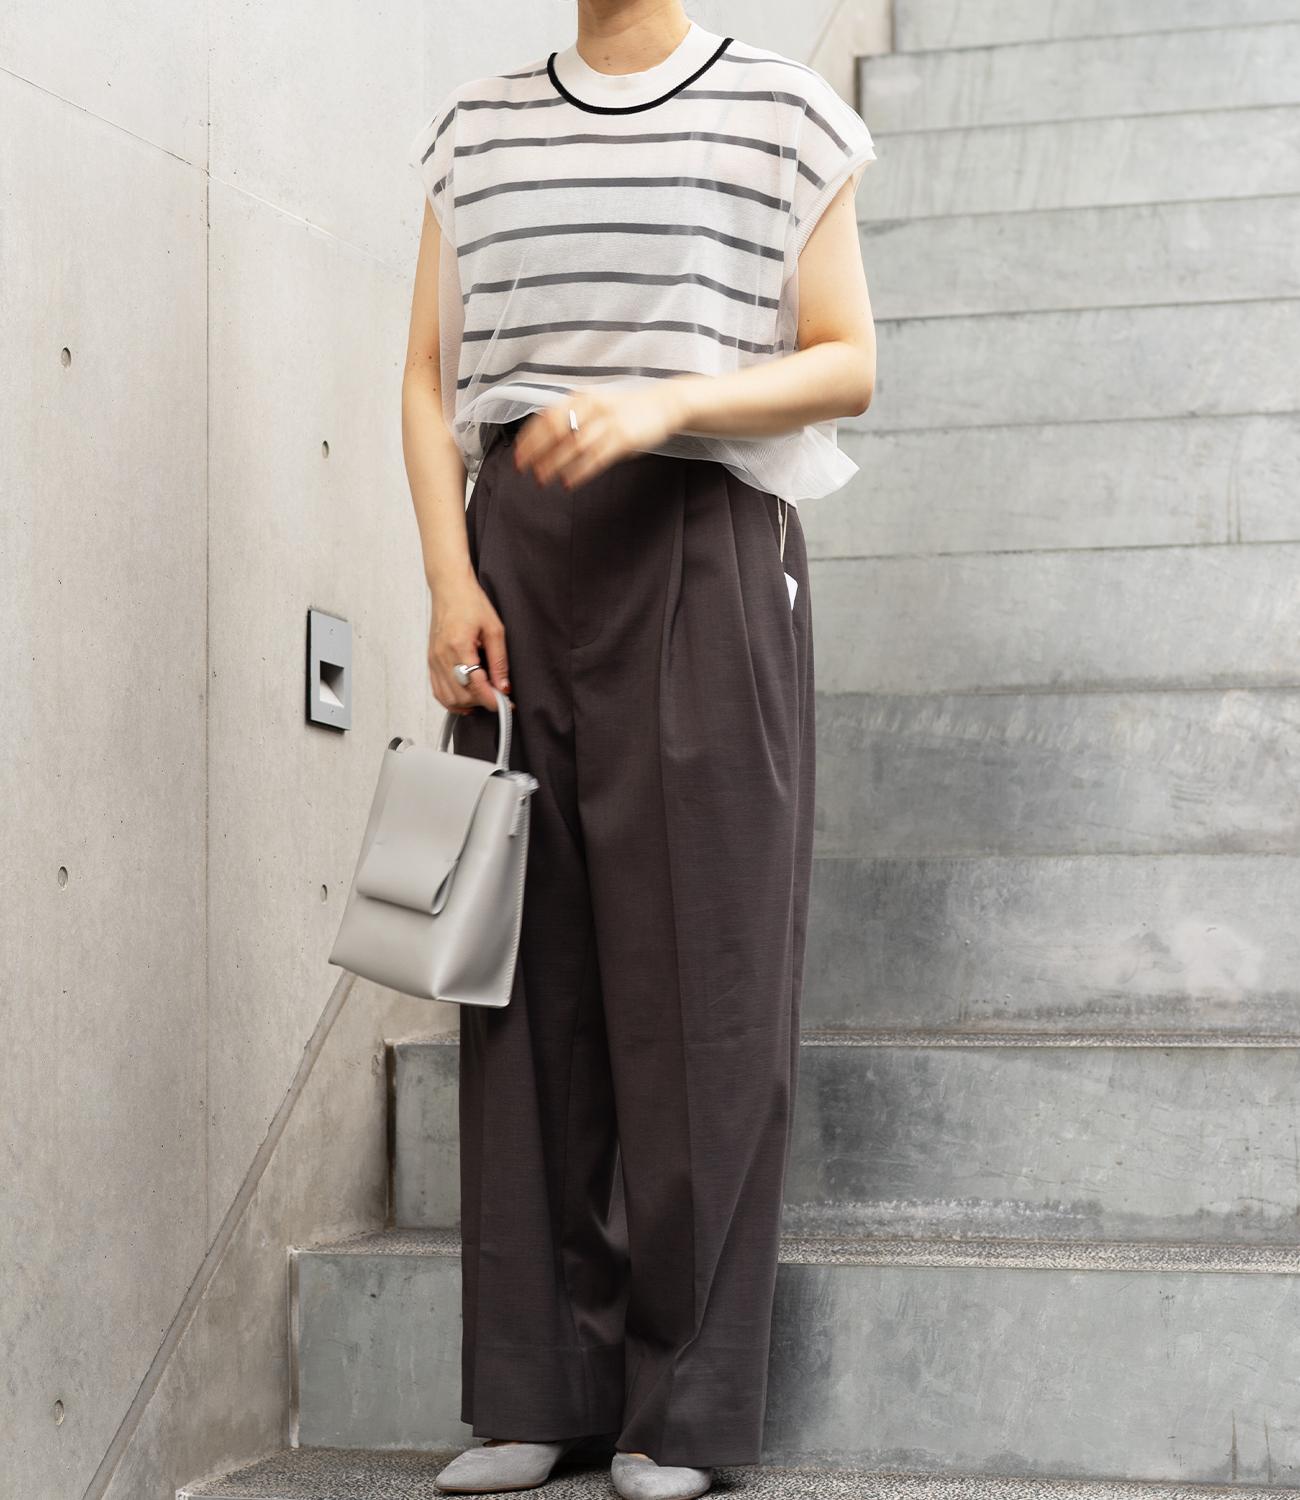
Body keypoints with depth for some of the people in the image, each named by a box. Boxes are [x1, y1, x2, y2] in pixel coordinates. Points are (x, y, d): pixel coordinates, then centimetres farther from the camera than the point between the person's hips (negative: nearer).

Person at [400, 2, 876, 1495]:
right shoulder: (475, 126, 15)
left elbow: (846, 366, 1)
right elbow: (431, 379, 12)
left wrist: (664, 400, -16)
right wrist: (448, 579, -3)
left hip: (702, 548, -3)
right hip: (520, 548, 3)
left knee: (695, 968, -3)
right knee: (529, 964, 1)